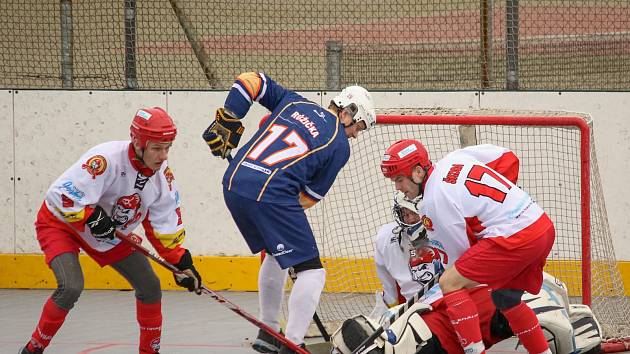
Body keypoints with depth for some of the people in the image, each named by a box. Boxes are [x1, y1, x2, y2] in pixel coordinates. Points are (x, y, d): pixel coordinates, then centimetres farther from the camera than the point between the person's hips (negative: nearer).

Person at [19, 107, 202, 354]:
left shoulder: (162, 173, -12)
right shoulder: (107, 159, -35)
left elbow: (165, 224, -1)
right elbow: (62, 194, -37)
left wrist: (181, 261, -5)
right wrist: (93, 219, -41)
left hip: (113, 232, 7)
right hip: (60, 223, -7)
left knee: (149, 285, 2)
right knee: (71, 287, -28)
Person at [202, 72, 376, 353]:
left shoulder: (294, 102, 20)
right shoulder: (339, 145, 6)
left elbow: (250, 81, 17)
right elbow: (310, 196, 7)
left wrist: (226, 122, 20)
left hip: (233, 183, 7)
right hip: (272, 197, -7)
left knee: (275, 252, 30)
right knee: (311, 270, 2)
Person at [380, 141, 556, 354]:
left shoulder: (433, 203, -9)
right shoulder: (455, 158, 13)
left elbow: (463, 253, -4)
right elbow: (508, 158, 20)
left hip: (516, 236, -9)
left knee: (449, 282, -4)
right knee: (505, 298, 25)